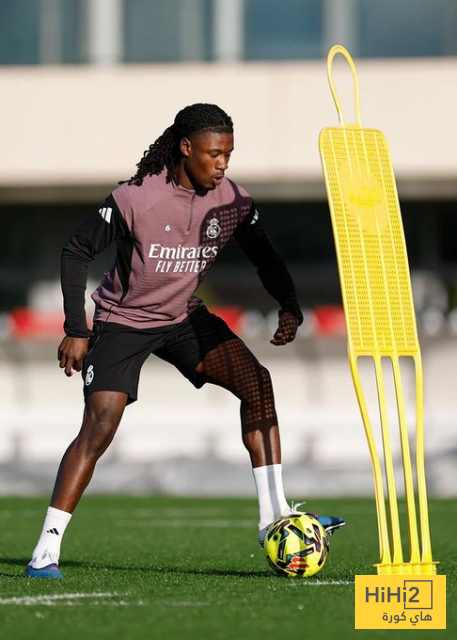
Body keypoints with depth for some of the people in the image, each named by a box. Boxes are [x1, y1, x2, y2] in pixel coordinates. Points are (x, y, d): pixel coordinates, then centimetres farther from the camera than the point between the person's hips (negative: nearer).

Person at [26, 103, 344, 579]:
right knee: (99, 424, -19)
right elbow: (76, 252, -14)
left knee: (256, 382, -12)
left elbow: (265, 258, 3)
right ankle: (46, 548, -16)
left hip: (184, 317, 5)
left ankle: (273, 516, -8)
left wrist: (289, 308, -16)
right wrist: (76, 330, -17)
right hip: (123, 321, -5)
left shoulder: (232, 201, -9)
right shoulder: (136, 199, -23)